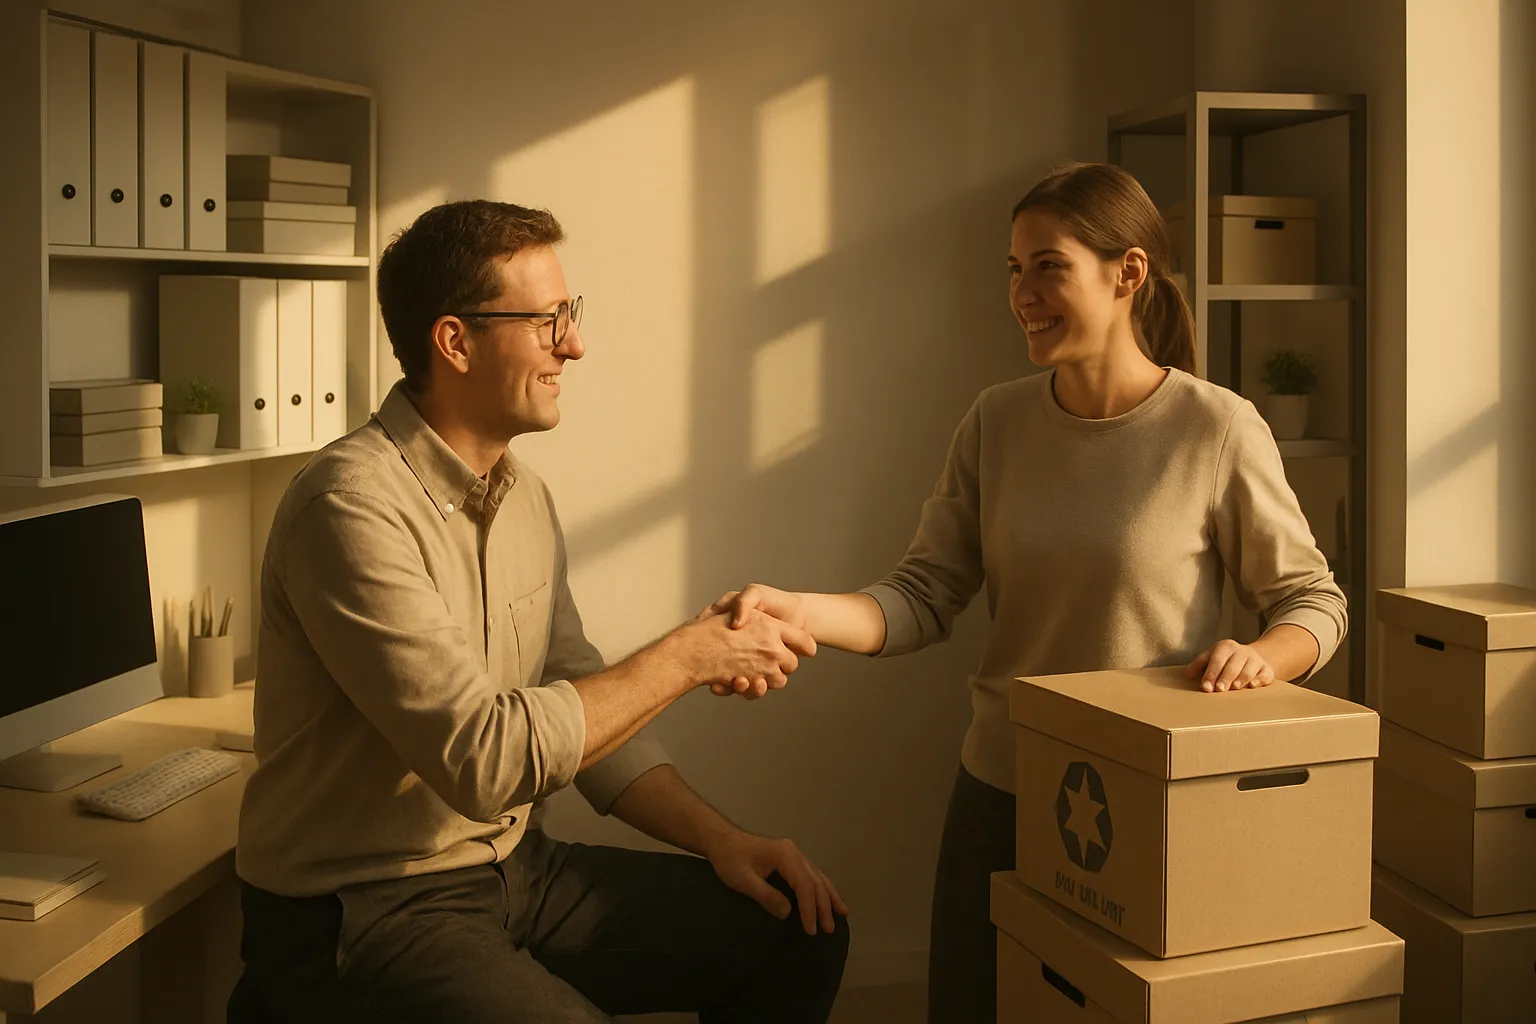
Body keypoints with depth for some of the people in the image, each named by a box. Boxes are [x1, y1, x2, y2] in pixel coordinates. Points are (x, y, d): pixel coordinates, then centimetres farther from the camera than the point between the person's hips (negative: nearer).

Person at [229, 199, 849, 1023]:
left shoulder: (525, 498, 8)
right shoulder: (353, 507, -21)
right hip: (362, 913, -7)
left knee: (798, 933, 0)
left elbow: (587, 712, 12)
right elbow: (484, 759, -27)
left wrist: (718, 837, 0)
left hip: (513, 868, 8)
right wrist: (689, 655, -19)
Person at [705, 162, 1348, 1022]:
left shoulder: (1218, 430, -12)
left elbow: (1314, 600, -3)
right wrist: (800, 613, -22)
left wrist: (1264, 658, -24)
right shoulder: (998, 423, -1)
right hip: (1000, 795, 3)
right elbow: (927, 596, -5)